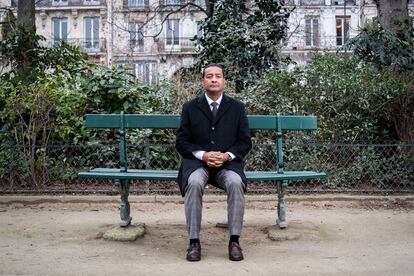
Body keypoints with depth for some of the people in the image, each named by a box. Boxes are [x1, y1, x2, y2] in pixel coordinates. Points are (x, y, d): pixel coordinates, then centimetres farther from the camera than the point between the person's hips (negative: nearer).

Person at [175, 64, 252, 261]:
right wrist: (203, 155, -14)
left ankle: (234, 241, -22)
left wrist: (227, 155, -13)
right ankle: (194, 241, -24)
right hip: (197, 161, 0)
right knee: (194, 183, -33)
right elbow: (181, 142, 3)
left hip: (228, 162, 1)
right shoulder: (190, 108, 7)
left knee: (236, 183, -32)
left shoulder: (237, 107, 8)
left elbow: (245, 142, 6)